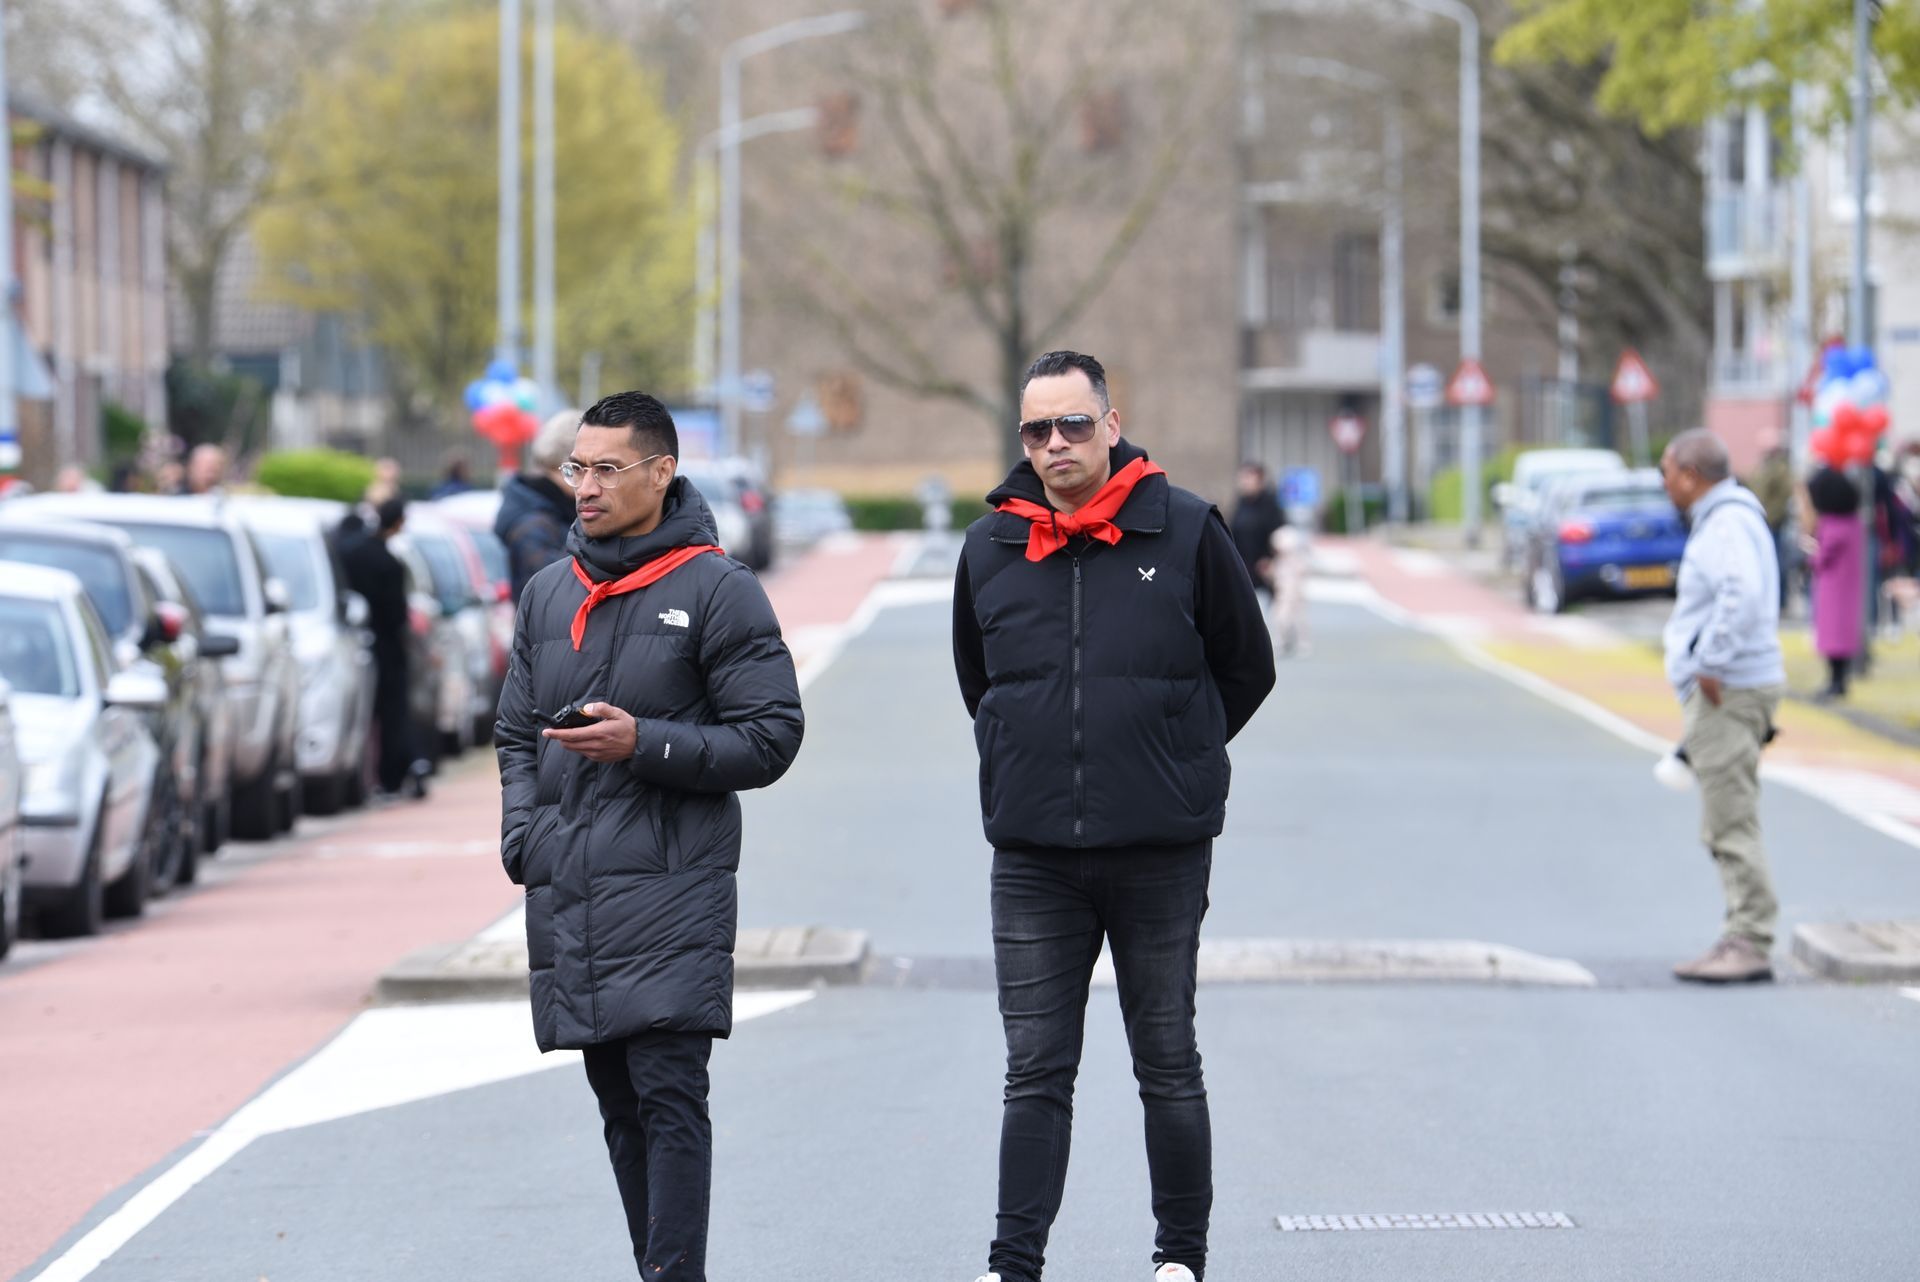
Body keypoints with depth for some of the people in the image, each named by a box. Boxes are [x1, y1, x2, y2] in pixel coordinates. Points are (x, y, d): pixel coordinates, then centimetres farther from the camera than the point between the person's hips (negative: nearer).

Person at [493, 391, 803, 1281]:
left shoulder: (718, 591, -2)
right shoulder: (547, 594, 16)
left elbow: (770, 739, -5)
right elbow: (517, 734, 22)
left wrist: (645, 745, -16)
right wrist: (523, 838, 4)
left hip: (671, 889, -6)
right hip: (565, 897, 6)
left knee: (669, 1095, -12)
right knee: (619, 1105, 8)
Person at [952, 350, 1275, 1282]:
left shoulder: (1186, 532, -3)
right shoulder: (989, 548, 5)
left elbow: (1247, 670, 8)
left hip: (1161, 854, -2)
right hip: (1032, 856, 2)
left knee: (1167, 1066, 7)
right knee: (1036, 1071, 2)